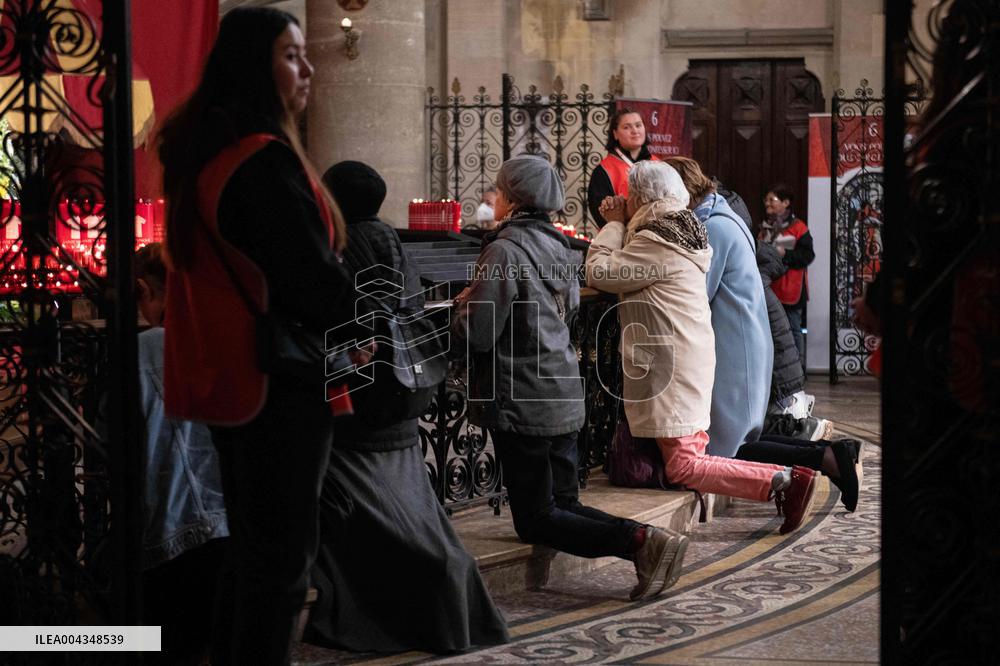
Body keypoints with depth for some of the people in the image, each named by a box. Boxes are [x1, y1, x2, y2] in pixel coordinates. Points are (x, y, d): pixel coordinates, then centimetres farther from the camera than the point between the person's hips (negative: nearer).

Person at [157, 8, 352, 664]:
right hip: (280, 376, -9)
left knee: (253, 545, 18)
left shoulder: (201, 149, 10)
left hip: (226, 374, 9)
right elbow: (313, 272, -18)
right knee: (284, 551, -1)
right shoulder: (265, 159, -19)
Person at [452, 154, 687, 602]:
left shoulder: (504, 250, -16)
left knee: (536, 521, -1)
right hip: (563, 397, 8)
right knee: (565, 506, 15)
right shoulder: (557, 246, 10)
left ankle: (639, 543, -18)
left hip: (521, 403, -8)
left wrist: (465, 306, 5)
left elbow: (476, 332, -18)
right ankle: (646, 540, -6)